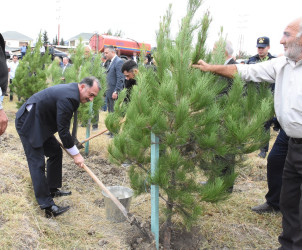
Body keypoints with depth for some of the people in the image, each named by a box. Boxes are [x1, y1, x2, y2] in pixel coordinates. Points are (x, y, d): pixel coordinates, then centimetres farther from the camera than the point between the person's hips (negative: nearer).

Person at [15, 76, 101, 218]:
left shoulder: (71, 90, 4)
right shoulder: (68, 98, -27)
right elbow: (63, 131, -23)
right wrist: (75, 154, -15)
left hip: (39, 122, 11)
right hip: (28, 124, -11)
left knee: (56, 152, 14)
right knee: (37, 163, -10)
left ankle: (52, 190, 26)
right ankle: (48, 206, -7)